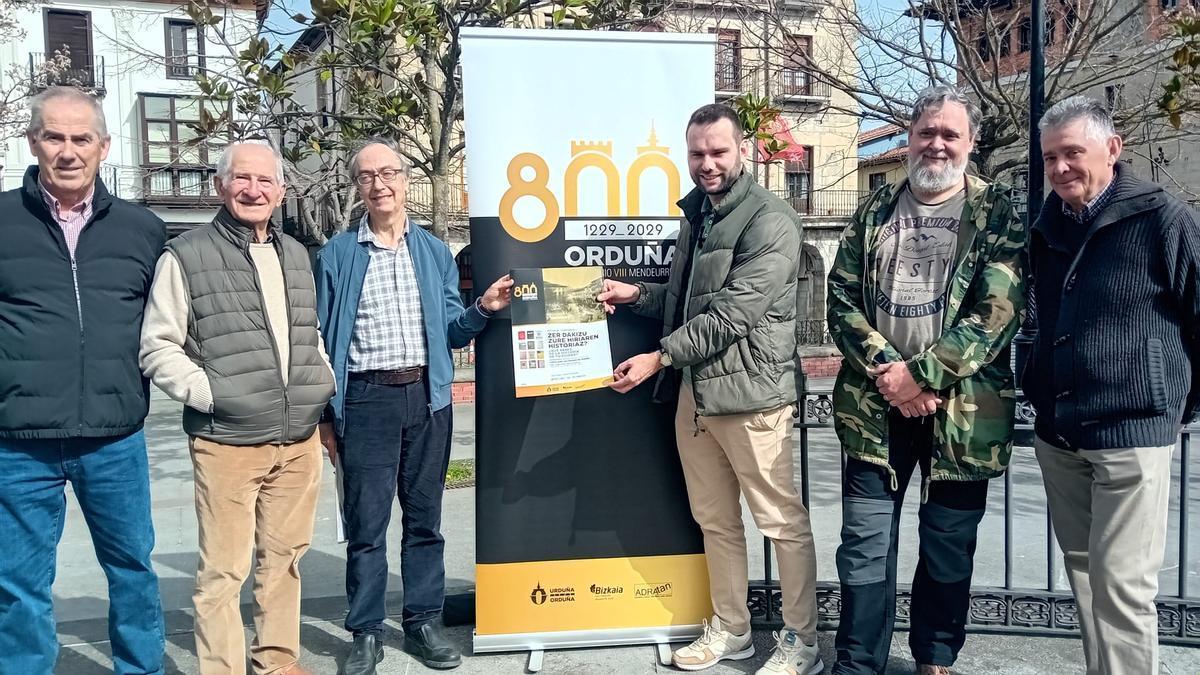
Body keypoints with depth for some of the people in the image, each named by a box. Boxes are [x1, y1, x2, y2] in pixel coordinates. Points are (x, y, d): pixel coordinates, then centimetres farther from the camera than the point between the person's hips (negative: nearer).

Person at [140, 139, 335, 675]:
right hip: (228, 442, -5)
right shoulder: (186, 257, -3)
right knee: (224, 571, -2)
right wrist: (210, 393, -14)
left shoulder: (295, 255, 15)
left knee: (284, 557, 15)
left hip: (300, 440, 5)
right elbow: (157, 347, -5)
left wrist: (325, 386, 12)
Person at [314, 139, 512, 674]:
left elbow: (450, 332, 10)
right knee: (366, 524, 3)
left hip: (427, 397, 3)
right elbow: (322, 337, 1)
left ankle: (423, 622, 23)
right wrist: (324, 414, -2)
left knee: (425, 518, 11)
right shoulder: (337, 255, 2)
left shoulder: (435, 252, 9)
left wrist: (482, 310, -10)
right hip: (366, 400, -2)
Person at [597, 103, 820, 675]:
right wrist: (636, 294, 8)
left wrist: (658, 358, -17)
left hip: (748, 392, -8)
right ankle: (730, 629, 29)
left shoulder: (770, 222, -11)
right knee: (714, 520, 15)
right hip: (692, 392, 8)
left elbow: (733, 313, -19)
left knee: (782, 521, 2)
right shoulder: (697, 215, 17)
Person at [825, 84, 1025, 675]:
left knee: (949, 549, 12)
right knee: (866, 546, 5)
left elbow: (997, 311, -10)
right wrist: (884, 371, -11)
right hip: (874, 405, 2)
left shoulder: (995, 212, 0)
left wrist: (920, 374, -15)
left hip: (963, 410, -1)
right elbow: (842, 299, 3)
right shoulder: (875, 211, 9)